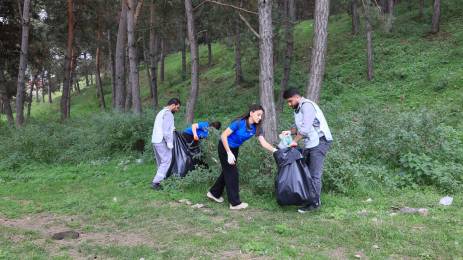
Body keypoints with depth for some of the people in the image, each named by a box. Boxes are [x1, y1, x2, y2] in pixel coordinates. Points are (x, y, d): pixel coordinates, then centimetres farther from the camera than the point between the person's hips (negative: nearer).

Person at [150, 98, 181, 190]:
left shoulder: (161, 112, 20)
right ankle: (155, 182, -10)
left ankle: (157, 182, 13)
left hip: (155, 141, 10)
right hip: (162, 142, -10)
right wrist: (169, 143, -16)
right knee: (166, 161, -6)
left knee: (161, 163, 13)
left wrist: (171, 129, 19)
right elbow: (166, 131, -19)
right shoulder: (168, 114, -11)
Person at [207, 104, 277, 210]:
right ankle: (235, 203, 3)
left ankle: (214, 193, 34)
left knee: (228, 171, 16)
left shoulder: (256, 128, -11)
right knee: (232, 173, -5)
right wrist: (229, 153, -29)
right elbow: (223, 136, -25)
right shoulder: (239, 123, -28)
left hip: (235, 149, 7)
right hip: (225, 147, -7)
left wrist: (274, 150, -36)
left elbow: (264, 143, -19)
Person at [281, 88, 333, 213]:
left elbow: (306, 127, -22)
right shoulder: (298, 109, 17)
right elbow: (300, 127, 16)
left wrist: (295, 141, -15)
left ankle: (314, 203, -5)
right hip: (309, 144, 10)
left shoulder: (307, 105, -13)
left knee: (315, 174, -9)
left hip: (319, 142, -10)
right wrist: (290, 132, -3)